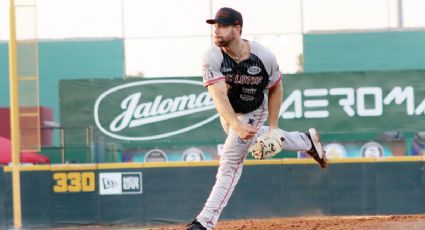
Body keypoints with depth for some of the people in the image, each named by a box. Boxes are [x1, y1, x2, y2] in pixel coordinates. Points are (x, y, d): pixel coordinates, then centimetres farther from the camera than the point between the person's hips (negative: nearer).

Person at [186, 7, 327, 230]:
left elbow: (275, 88, -10)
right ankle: (306, 141, 45)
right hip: (228, 112, 3)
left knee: (230, 161, -7)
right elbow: (219, 95, -40)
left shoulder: (264, 57, -28)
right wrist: (235, 125, -55)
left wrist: (273, 126, -13)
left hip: (252, 113, -3)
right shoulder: (212, 58, -30)